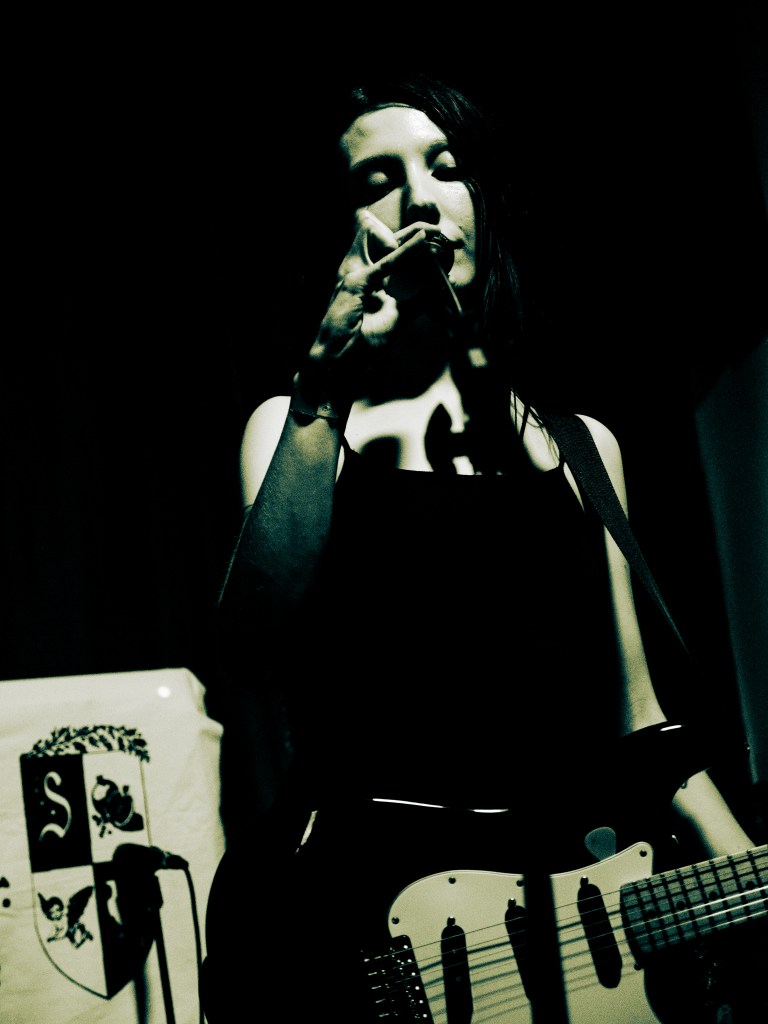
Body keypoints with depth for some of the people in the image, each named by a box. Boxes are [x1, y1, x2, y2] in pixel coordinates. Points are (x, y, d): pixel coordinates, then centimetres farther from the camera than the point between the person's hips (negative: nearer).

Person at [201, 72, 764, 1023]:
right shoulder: (294, 423, 7)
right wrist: (325, 394, -16)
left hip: (571, 884, 3)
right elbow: (248, 654, -12)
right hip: (358, 901, -3)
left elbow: (632, 716, 15)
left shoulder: (578, 444, 15)